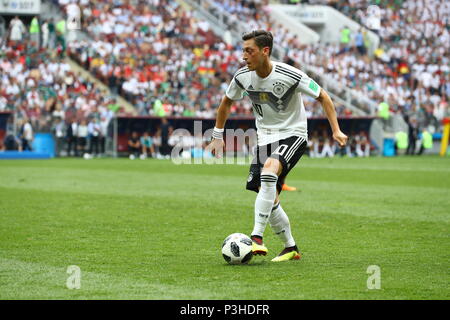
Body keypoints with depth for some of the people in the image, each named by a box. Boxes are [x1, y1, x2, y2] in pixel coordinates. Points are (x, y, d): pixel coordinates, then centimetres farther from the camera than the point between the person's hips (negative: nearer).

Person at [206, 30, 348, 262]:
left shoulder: (290, 76, -20)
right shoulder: (242, 77, -7)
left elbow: (322, 96, -8)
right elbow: (227, 102, 14)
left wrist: (336, 130, -14)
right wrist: (217, 136, 14)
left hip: (293, 134, -6)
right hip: (265, 137, 6)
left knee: (268, 171, -33)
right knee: (269, 199, 0)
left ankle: (257, 237, -34)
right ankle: (291, 248, 18)